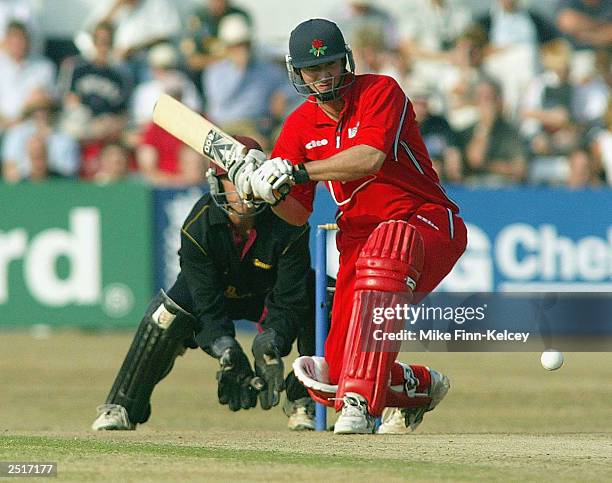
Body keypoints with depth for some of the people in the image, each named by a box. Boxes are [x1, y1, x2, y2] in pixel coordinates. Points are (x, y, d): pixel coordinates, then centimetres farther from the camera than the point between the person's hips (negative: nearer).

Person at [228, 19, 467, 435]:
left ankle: (360, 401, -46)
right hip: (358, 239, 6)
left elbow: (370, 158, -27)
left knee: (387, 244, -44)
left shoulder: (381, 92, -9)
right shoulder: (300, 126, 7)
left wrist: (296, 172, -29)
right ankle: (421, 388, 31)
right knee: (333, 380, -5)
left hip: (430, 226, -6)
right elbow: (298, 214, 6)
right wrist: (268, 190, -15)